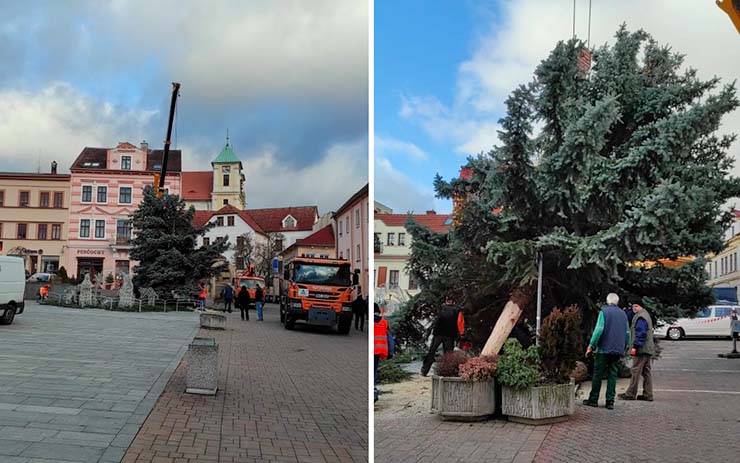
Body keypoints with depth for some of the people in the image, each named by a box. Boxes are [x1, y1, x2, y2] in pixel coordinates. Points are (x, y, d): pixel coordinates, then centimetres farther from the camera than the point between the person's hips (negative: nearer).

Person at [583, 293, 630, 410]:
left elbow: (599, 330, -13)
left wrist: (591, 345, -10)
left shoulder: (604, 312, -5)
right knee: (613, 375, 6)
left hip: (604, 348, -5)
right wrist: (624, 349, 22)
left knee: (598, 374, 2)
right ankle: (610, 401, 2)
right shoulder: (623, 314, 12)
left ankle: (593, 399, 5)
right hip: (618, 350, 5)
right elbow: (627, 333, 14)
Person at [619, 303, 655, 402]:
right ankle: (648, 394, 11)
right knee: (647, 372, 9)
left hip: (641, 349, -10)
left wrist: (635, 346, -20)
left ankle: (631, 394, -1)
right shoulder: (646, 315, 18)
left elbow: (641, 333, -20)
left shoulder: (640, 317, -14)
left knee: (636, 371, -5)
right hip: (648, 349, 10)